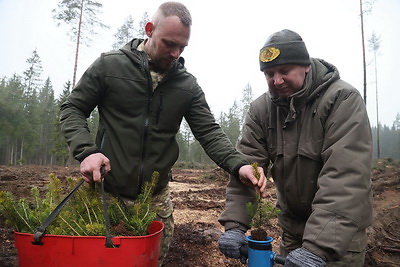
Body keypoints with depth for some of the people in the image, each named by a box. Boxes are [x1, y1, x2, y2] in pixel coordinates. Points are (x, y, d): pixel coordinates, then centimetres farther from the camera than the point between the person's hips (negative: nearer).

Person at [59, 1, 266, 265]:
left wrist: (238, 164, -22)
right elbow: (72, 109, 0)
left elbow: (209, 132, -4)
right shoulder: (109, 65, -5)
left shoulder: (188, 85, 0)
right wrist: (86, 151, -18)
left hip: (157, 197, 2)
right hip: (108, 190, -2)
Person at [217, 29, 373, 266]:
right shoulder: (261, 109, -8)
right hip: (291, 224, 4)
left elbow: (345, 178, -30)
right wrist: (235, 224, -23)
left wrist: (317, 246, -37)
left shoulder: (343, 100, -21)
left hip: (341, 227, -3)